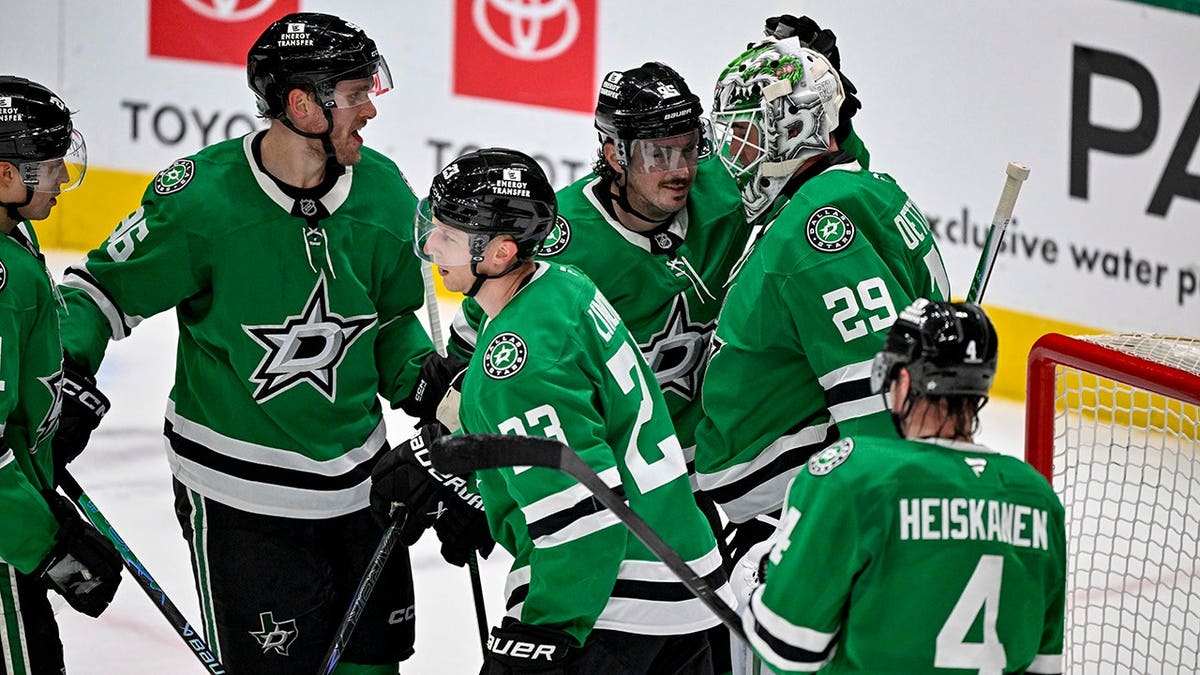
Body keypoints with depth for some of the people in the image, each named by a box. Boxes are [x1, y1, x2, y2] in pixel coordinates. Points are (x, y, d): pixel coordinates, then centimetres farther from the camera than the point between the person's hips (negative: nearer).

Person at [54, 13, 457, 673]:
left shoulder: (383, 192, -2)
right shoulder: (201, 196, -17)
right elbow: (107, 287, -4)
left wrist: (418, 376, -3)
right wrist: (63, 366, -20)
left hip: (357, 481, 5)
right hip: (240, 494, -5)